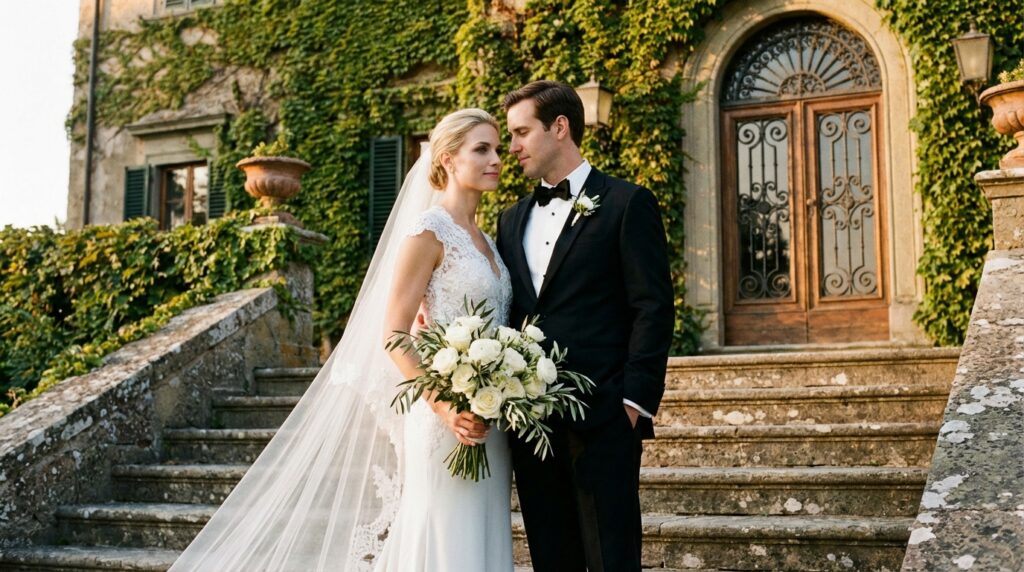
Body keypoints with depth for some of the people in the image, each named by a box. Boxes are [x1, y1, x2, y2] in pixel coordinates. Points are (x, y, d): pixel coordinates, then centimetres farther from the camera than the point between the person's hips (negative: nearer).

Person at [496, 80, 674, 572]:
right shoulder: (513, 219, 17)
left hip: (603, 419, -6)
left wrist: (634, 402, -13)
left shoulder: (627, 204, -2)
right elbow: (507, 313, 16)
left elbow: (653, 308, -7)